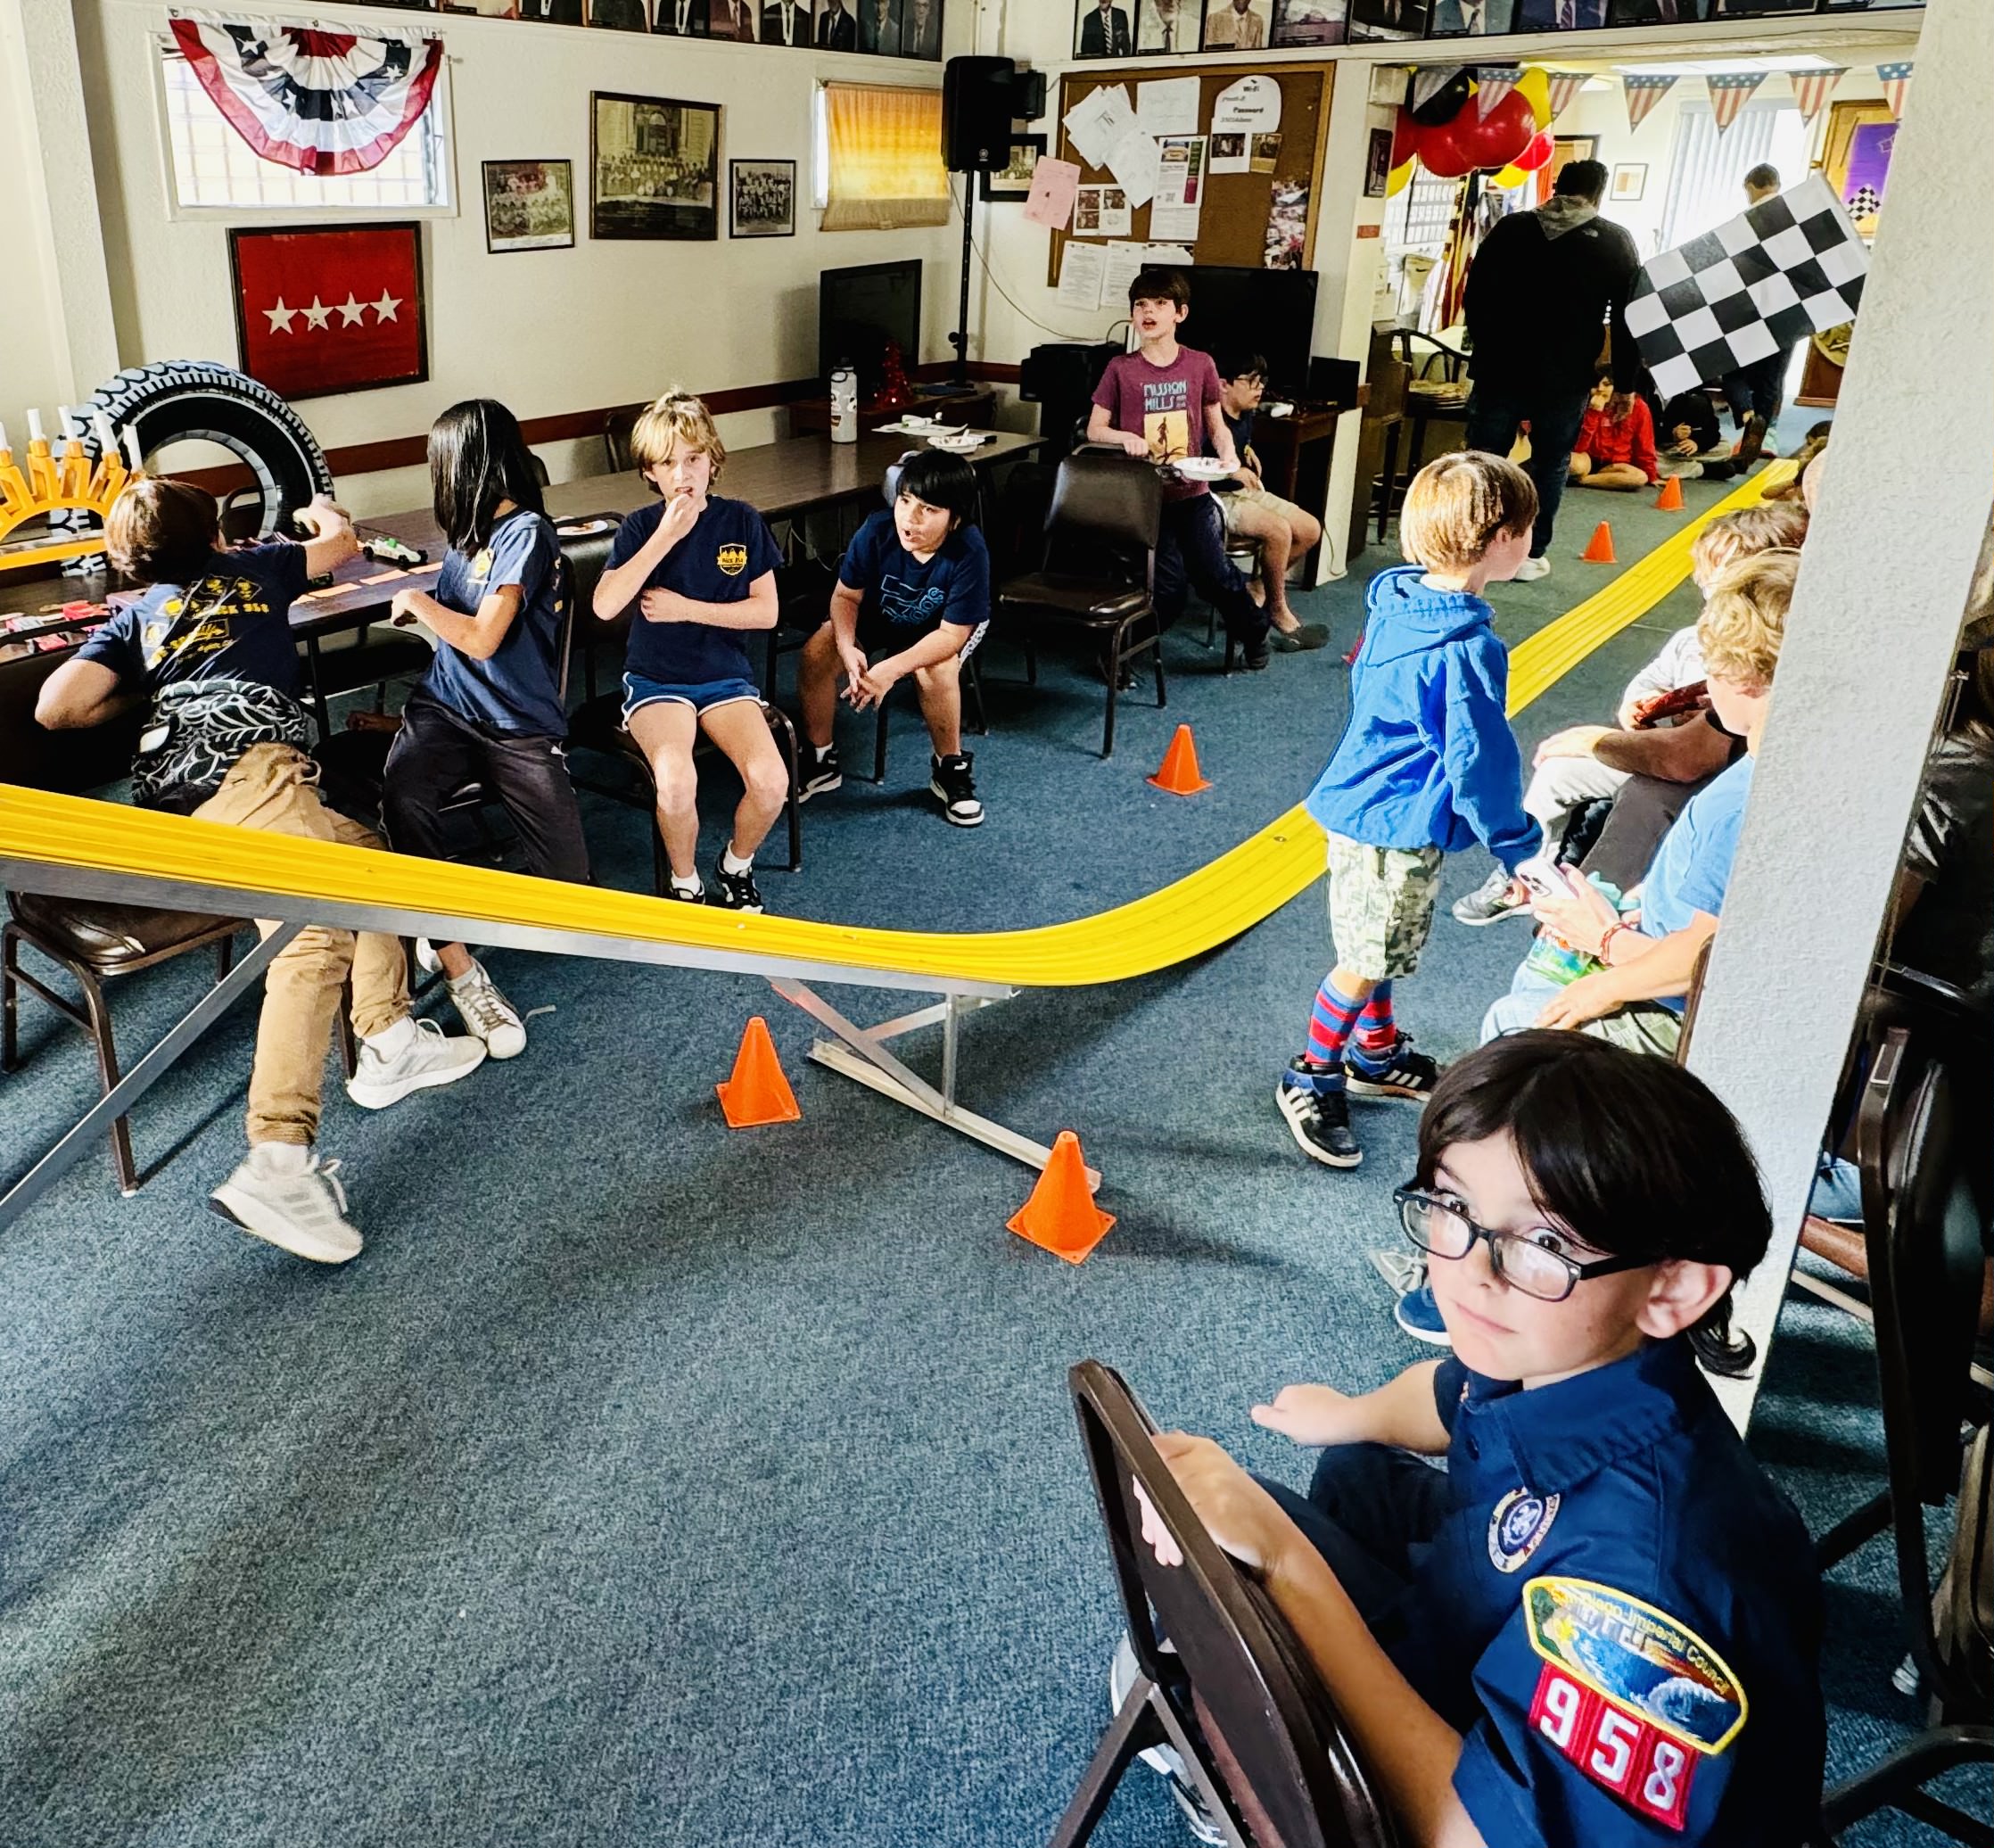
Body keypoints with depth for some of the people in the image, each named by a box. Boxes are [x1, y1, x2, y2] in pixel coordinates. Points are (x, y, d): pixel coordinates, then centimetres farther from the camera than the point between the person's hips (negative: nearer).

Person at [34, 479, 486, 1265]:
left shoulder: (133, 618, 29)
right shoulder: (249, 568, 25)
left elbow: (56, 706, 14)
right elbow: (342, 541, 42)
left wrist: (134, 693, 31)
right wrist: (322, 511, 62)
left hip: (174, 790, 6)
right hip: (246, 762, -5)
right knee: (315, 933, -17)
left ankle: (388, 1041, 4)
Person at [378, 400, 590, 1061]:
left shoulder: (526, 532, -8)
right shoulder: (469, 530, 15)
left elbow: (482, 640, -14)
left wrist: (415, 601, 0)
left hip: (519, 726, -5)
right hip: (446, 708, 5)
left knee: (567, 886, -17)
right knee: (403, 798, -32)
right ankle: (461, 971, -28)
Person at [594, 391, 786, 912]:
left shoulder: (742, 521, 0)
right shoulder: (640, 527, -4)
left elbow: (766, 612, -1)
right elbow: (605, 606, -18)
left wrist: (685, 607, -11)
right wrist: (664, 538, -22)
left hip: (726, 674, 2)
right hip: (655, 679, -2)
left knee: (770, 781, -22)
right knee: (676, 781, -30)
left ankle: (736, 865, 10)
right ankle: (684, 884, -1)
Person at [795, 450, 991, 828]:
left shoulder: (969, 554, -35)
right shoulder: (877, 531, -27)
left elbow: (951, 634, -31)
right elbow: (846, 595, -15)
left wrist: (892, 669, -41)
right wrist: (847, 647, -35)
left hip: (938, 630, -3)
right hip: (879, 614, 3)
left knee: (936, 670, -34)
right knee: (816, 652, -18)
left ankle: (950, 769, -8)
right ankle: (820, 761, 3)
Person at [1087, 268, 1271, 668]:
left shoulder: (1200, 365, 3)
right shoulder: (1121, 369, -1)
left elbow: (1216, 424, 11)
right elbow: (1095, 429, 2)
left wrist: (1228, 454, -9)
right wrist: (1126, 438, -18)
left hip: (1192, 493, 2)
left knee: (1215, 573, -3)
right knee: (1169, 586, -11)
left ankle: (1253, 631, 25)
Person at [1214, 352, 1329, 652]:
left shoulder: (1246, 417, 10)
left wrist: (1249, 455, 11)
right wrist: (1232, 470, -28)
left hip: (1246, 492, 10)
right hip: (1217, 498, -10)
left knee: (1310, 530, 0)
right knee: (1279, 530, -29)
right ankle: (1278, 613, -12)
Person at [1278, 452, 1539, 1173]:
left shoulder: (1397, 599, 0)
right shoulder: (1465, 649, -26)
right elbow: (1479, 762, -22)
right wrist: (1518, 844, -7)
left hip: (1368, 801, 9)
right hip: (1397, 828, -9)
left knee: (1378, 949, 24)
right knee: (1366, 959, 6)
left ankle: (1377, 1054, 42)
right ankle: (1310, 1078, 21)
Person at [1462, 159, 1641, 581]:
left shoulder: (1510, 227, 5)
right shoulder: (1617, 243, 2)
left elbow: (1475, 296, 7)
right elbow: (1628, 318, 1)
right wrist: (1625, 383, 6)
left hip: (1501, 367, 1)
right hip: (1566, 377, -1)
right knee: (1550, 465, 8)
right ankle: (1530, 554, 11)